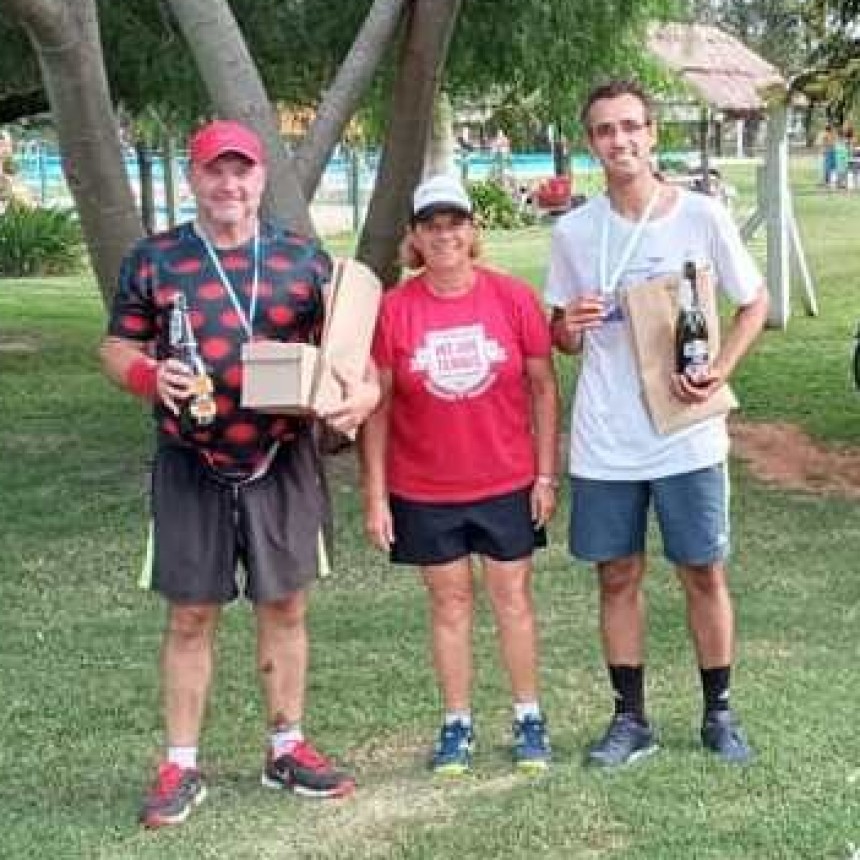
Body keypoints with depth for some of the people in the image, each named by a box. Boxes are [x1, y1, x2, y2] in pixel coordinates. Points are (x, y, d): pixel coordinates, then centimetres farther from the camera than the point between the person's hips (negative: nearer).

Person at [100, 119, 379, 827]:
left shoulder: (304, 259, 2)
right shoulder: (154, 261, 0)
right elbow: (117, 349, 4)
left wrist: (364, 389, -17)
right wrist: (150, 375, -18)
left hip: (283, 463, 1)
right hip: (191, 465, -1)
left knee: (285, 607, 11)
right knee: (190, 615, 6)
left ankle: (287, 748, 27)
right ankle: (181, 767, 17)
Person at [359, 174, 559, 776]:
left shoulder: (513, 298, -8)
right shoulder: (394, 309, -8)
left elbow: (543, 388, -1)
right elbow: (378, 406, -3)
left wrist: (547, 474, -2)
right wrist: (375, 495, -5)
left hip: (508, 483, 0)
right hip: (424, 490, 0)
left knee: (513, 598, 10)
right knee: (450, 603, 11)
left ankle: (529, 718, 24)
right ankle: (457, 724, 23)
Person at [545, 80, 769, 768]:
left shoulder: (701, 215, -6)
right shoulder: (573, 232, 0)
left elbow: (755, 303, 3)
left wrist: (720, 371, -13)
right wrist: (569, 327, -15)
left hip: (687, 437, -2)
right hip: (604, 444, 2)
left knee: (704, 574, 8)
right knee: (618, 577, 10)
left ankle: (719, 713, 25)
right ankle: (632, 718, 23)